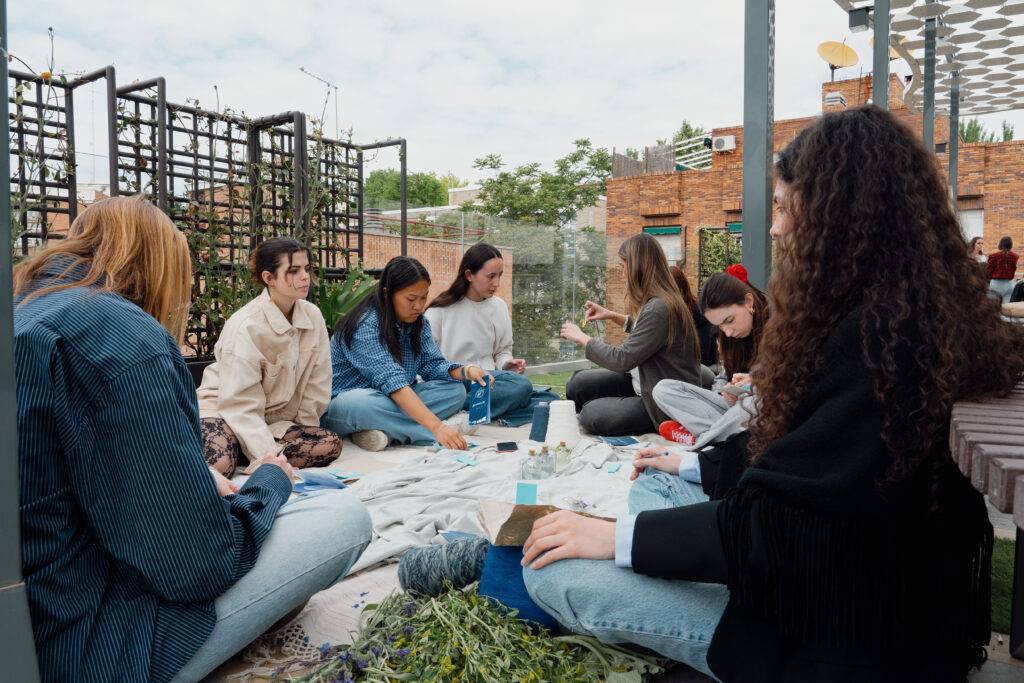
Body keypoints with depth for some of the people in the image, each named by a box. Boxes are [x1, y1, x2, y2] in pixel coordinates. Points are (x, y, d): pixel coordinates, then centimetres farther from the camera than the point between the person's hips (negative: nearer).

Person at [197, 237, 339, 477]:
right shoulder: (246, 326, -22)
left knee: (331, 445, -21)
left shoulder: (312, 316, -6)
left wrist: (302, 433, -5)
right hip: (225, 410, -6)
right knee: (220, 465, -36)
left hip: (274, 418, 6)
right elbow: (241, 405, -23)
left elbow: (316, 385, -1)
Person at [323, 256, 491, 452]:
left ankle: (384, 432, -24)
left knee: (456, 390, -10)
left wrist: (466, 371, -25)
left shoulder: (418, 323, 2)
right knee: (359, 403, -41)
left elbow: (432, 364, -3)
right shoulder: (365, 325, -24)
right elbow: (392, 381, -34)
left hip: (394, 401, 7)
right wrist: (437, 427, -42)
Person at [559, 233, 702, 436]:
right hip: (643, 383, 9)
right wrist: (613, 316, 13)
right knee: (577, 384, -3)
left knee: (591, 414, -18)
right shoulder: (656, 301, 4)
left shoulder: (659, 308, -27)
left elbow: (622, 360, -24)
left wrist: (581, 338, -11)